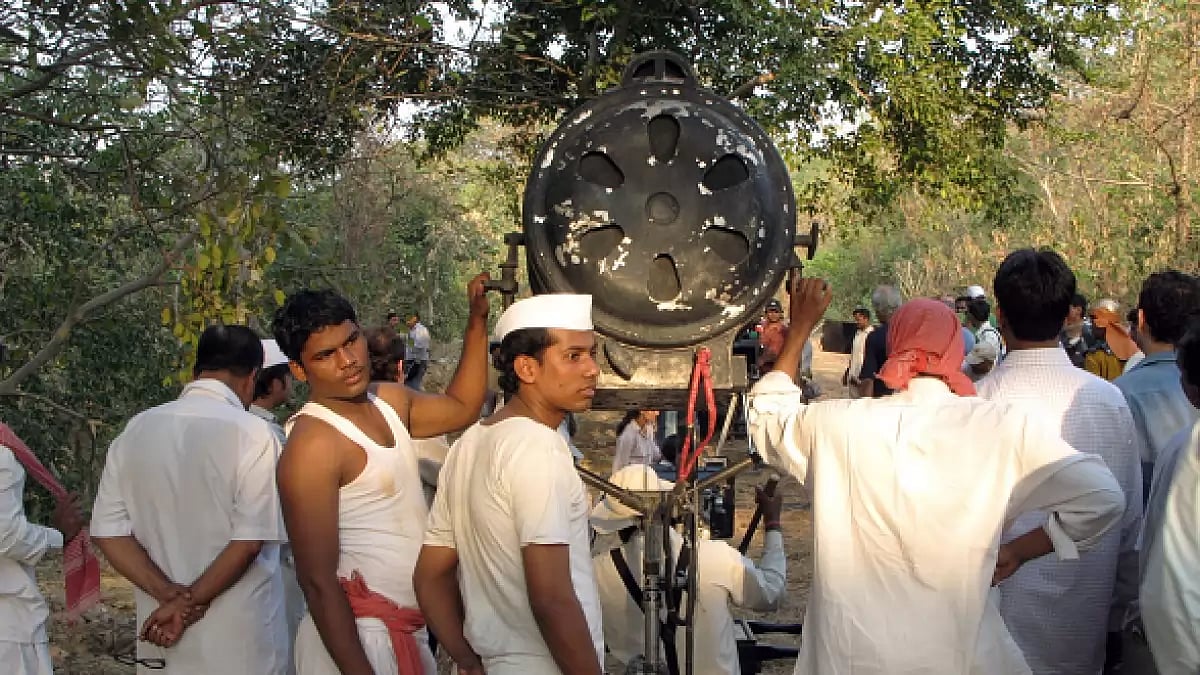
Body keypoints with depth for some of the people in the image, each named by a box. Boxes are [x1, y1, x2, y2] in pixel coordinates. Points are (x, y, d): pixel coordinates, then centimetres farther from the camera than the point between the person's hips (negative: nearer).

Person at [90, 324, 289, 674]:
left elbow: (108, 530, 0)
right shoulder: (252, 434, -13)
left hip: (165, 632, 4)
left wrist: (171, 595, -7)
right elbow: (250, 540, -18)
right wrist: (189, 602, -10)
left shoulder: (135, 431, 2)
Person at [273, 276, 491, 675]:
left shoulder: (389, 400, 6)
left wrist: (477, 320, 15)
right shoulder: (313, 443, -20)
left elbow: (461, 407, 24)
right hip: (354, 637, -8)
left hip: (408, 628, 8)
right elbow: (318, 581, -22)